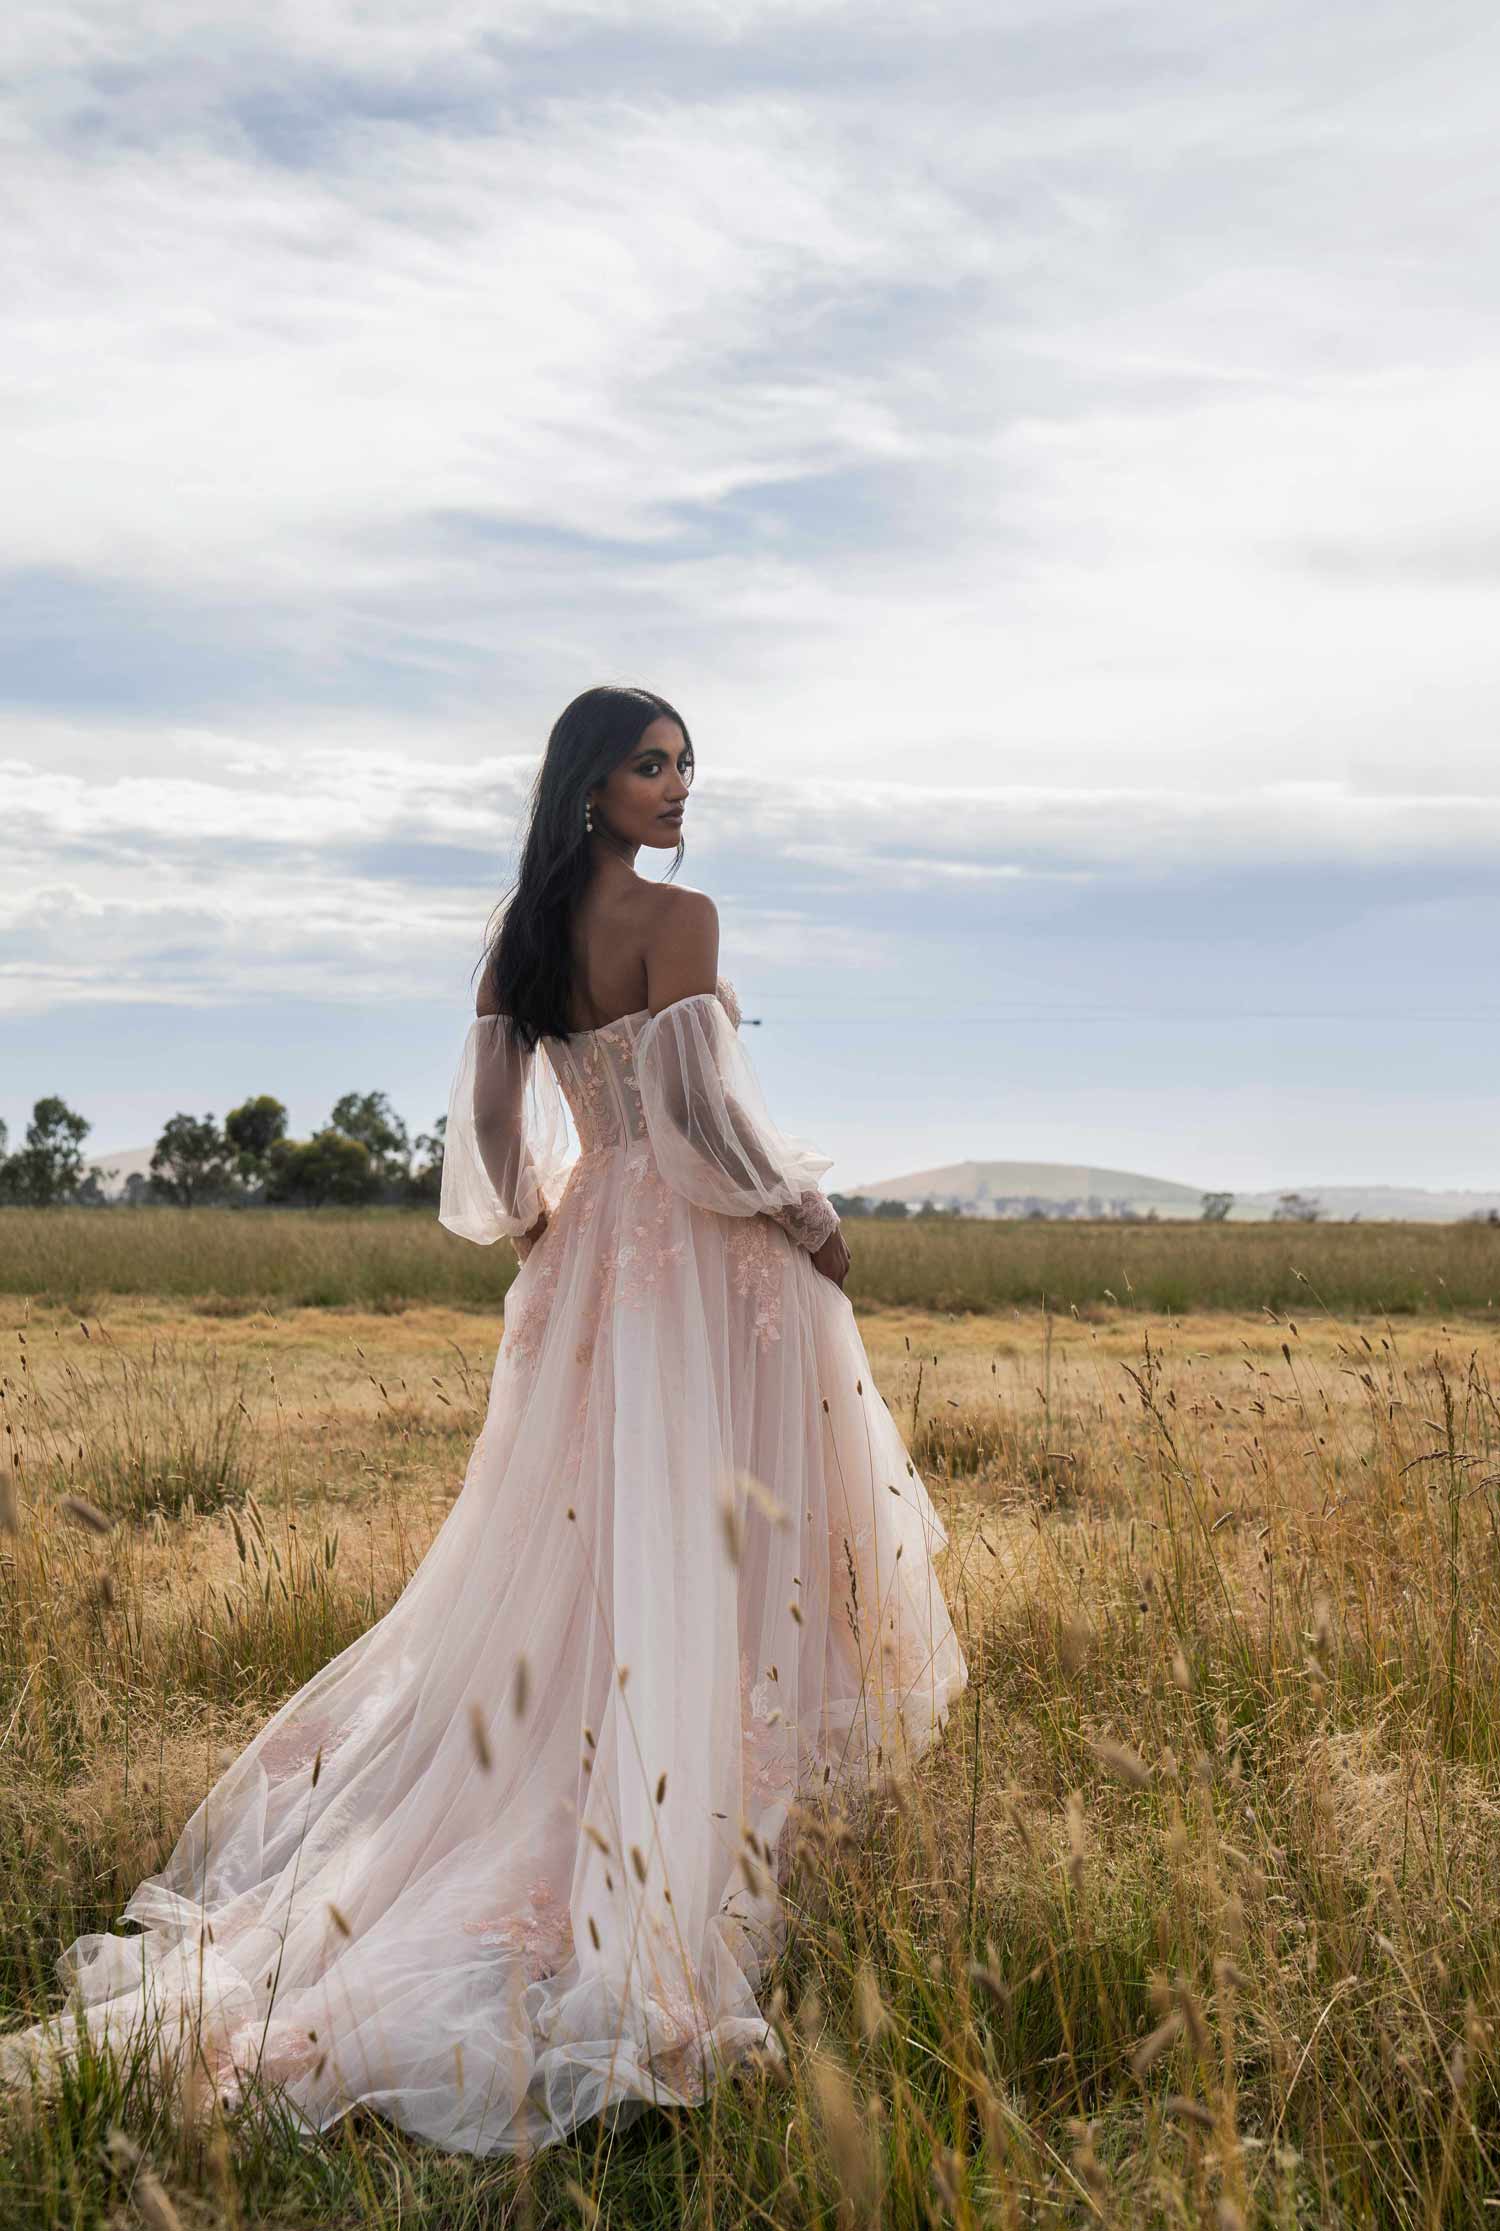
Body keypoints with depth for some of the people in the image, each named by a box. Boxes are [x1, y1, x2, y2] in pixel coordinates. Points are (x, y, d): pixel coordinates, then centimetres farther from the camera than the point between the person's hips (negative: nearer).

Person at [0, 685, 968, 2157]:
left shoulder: (518, 939, 8)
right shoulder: (680, 919, -14)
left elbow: (493, 1126, 10)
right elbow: (705, 1106, -18)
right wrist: (810, 1213, -4)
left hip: (587, 1260, 7)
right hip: (707, 1262, -7)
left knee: (569, 1552, 16)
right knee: (691, 1556, -1)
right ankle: (677, 1865, 5)